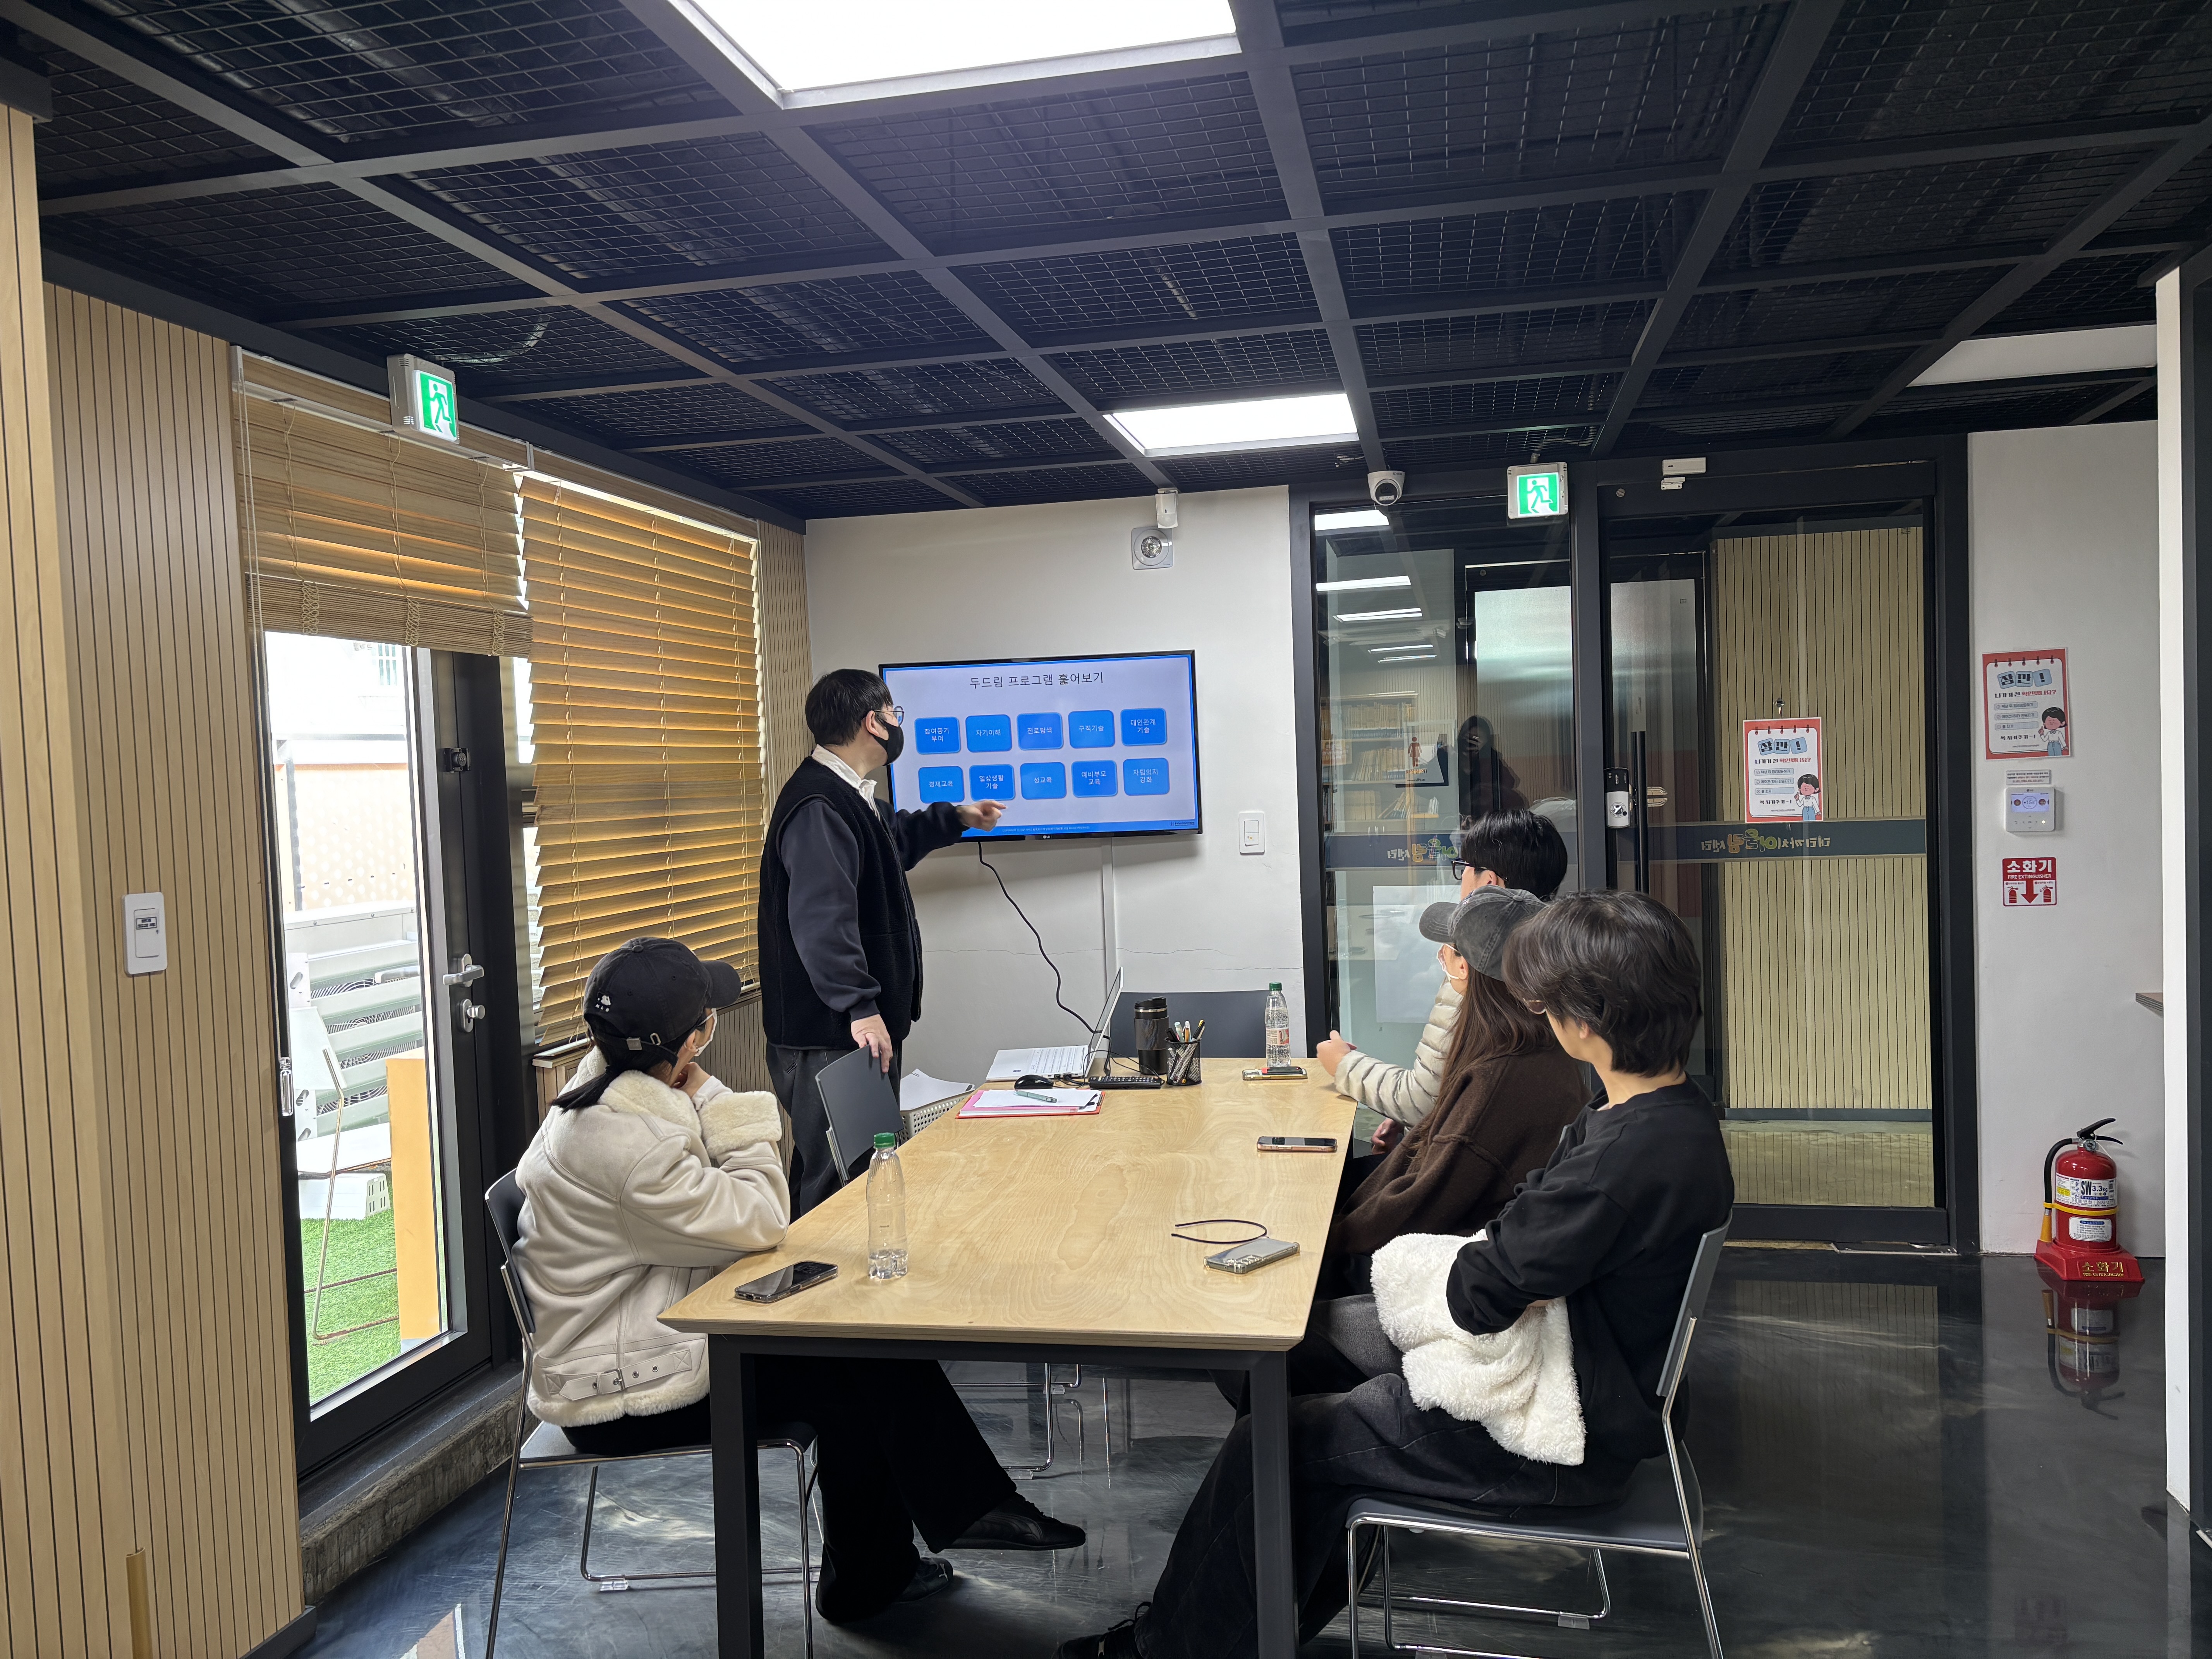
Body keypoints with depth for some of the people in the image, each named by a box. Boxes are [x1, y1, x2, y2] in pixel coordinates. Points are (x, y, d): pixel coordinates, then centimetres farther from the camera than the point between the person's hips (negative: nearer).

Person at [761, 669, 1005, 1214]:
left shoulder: (851, 796, 16)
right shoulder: (818, 807, -19)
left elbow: (894, 843, 39)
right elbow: (822, 918, -29)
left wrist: (954, 817, 45)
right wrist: (859, 1007, -33)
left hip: (864, 1028, 11)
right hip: (831, 1037, -11)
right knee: (833, 1186, -7)